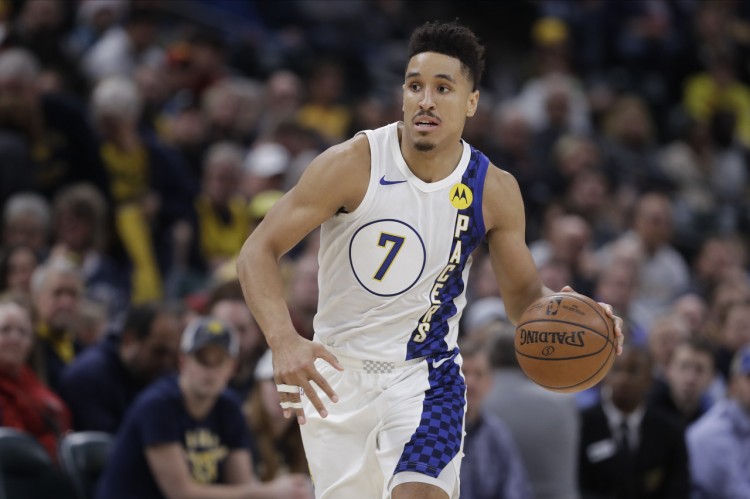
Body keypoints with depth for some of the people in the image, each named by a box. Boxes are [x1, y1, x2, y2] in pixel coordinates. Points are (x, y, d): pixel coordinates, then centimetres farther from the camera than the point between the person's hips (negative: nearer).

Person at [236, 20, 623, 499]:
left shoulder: (495, 191, -10)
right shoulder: (352, 164, -18)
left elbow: (523, 293, 4)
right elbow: (259, 250, -16)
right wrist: (285, 342, -33)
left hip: (424, 374, 0)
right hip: (336, 373, 0)